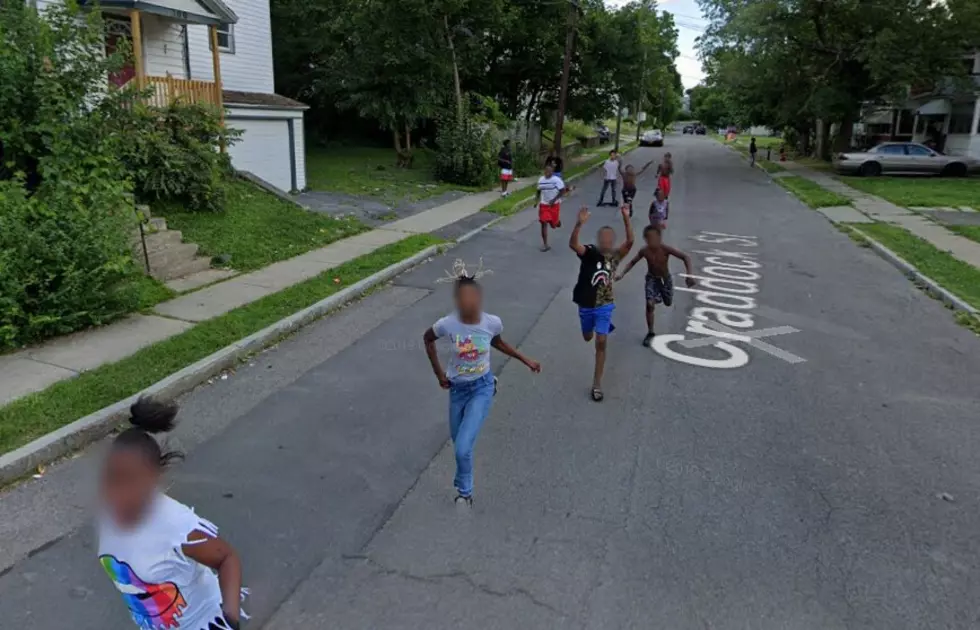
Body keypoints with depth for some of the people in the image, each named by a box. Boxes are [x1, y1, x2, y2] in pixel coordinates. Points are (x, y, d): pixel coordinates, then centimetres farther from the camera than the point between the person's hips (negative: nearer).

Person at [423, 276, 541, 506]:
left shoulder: (492, 322, -19)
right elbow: (427, 339, 1)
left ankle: (464, 491, 16)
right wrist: (438, 372, 2)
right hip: (457, 388, 2)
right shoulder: (447, 324, -22)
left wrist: (526, 360, 7)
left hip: (482, 387, -1)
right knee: (459, 441, 21)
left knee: (463, 447, -12)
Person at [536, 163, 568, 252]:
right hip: (543, 205, 3)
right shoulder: (540, 179, 3)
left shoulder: (557, 180, -14)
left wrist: (554, 200, -23)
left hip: (554, 205, -3)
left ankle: (558, 221, 46)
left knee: (554, 224, 6)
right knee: (544, 224, -7)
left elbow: (563, 191, -16)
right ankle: (545, 244, -3)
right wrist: (537, 200, 5)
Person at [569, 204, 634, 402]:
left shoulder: (615, 255, -7)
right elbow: (573, 244, -34)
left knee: (601, 342, -7)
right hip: (586, 305, 0)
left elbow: (630, 241, -24)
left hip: (604, 306, 0)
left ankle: (597, 384, 3)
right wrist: (580, 223, -51)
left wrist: (626, 218, -34)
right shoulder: (589, 252, -14)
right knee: (588, 338, 23)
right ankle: (606, 326, 62)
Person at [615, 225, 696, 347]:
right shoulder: (644, 251, -23)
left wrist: (690, 274, -42)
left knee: (668, 303, 20)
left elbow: (686, 257, -32)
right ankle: (650, 333, -2)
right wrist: (622, 274, -17)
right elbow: (633, 262, -4)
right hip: (652, 279, 0)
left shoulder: (666, 249, -32)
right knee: (650, 304, -17)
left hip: (665, 278, 0)